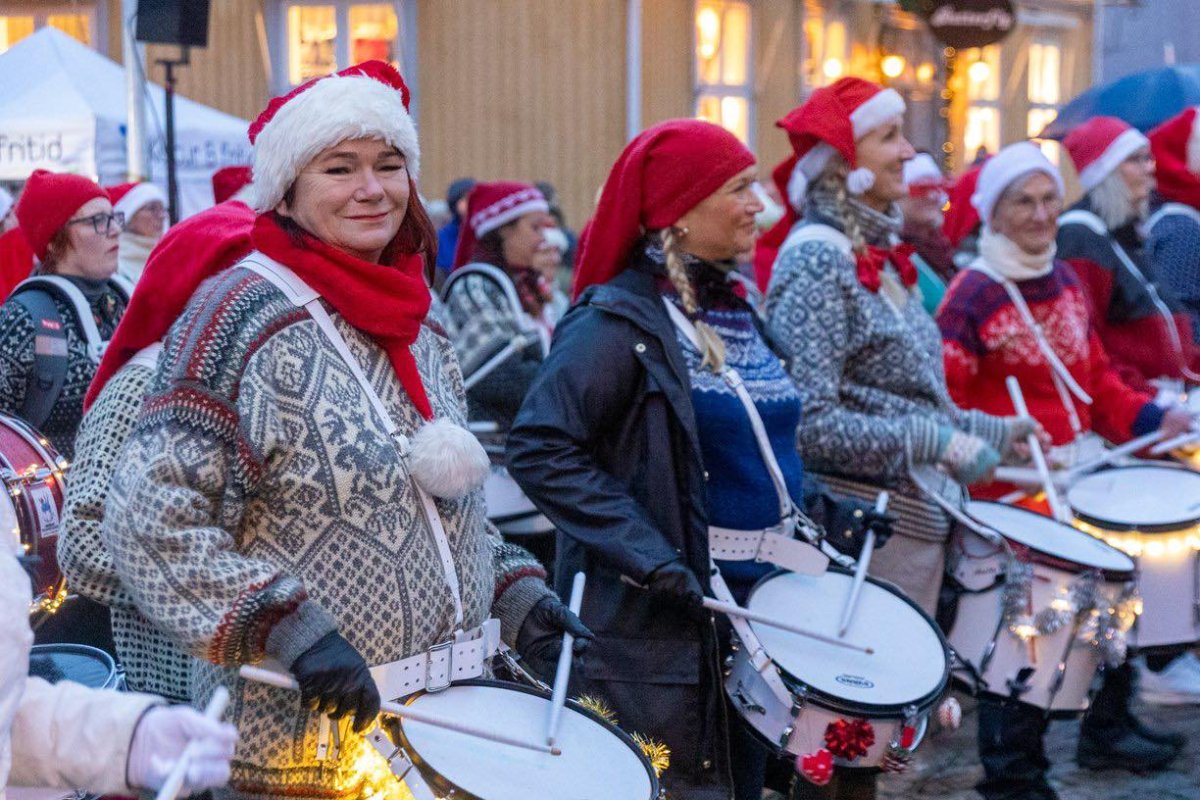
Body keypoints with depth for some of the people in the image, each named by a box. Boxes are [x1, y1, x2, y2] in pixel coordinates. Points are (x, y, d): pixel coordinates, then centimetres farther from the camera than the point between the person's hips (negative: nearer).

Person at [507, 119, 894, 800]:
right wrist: (647, 556, -27)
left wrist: (822, 510, 7)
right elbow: (540, 448, -21)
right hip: (664, 624, -8)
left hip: (760, 598, 8)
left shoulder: (738, 310, 11)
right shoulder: (621, 320, -13)